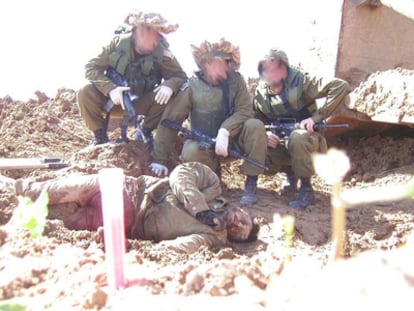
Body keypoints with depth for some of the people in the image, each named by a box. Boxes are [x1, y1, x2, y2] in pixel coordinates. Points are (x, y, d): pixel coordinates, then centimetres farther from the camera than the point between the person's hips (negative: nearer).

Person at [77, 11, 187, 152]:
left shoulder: (162, 54, -15)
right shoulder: (118, 43, -16)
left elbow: (180, 76, -12)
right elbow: (91, 68, -16)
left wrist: (169, 85, -38)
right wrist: (110, 89, -34)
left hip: (141, 103, 1)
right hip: (114, 98, 0)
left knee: (167, 97, -26)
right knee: (85, 93, -27)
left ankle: (146, 131, 1)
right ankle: (99, 135, -3)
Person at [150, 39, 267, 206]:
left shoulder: (235, 80, -7)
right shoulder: (192, 86, -12)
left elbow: (245, 110, -14)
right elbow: (170, 121, -13)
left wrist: (225, 131, -33)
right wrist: (159, 159, -17)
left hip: (232, 138, 2)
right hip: (204, 143, -1)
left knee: (255, 125, -28)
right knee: (190, 152, -34)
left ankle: (251, 183, -14)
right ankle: (214, 172, 1)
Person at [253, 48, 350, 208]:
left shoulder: (300, 82, -16)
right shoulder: (260, 93, -2)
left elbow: (341, 86, -24)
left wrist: (316, 117, -28)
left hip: (309, 141, -5)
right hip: (282, 145, 5)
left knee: (297, 136, -38)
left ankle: (306, 189, -23)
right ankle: (290, 172, 9)